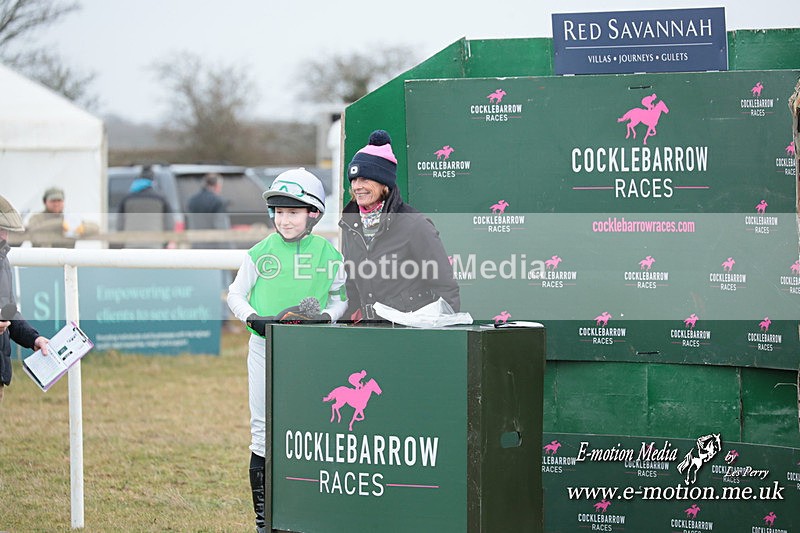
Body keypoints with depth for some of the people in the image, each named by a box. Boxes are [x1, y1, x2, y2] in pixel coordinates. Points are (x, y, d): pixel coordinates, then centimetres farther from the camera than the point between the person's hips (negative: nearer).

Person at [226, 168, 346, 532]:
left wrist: (326, 316, -11)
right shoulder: (260, 253, 0)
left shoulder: (327, 253, 0)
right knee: (264, 430, 0)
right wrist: (254, 317, -11)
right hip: (265, 347, 0)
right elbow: (236, 294, 7)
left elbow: (340, 297, 10)